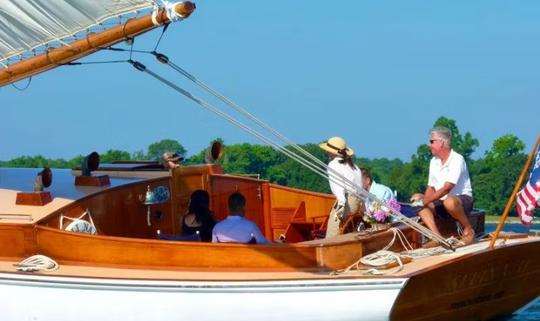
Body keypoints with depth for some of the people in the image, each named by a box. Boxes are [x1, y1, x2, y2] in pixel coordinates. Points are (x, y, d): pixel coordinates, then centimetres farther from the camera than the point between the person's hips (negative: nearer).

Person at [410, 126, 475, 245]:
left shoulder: (457, 160, -16)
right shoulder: (434, 162, 9)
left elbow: (447, 188, -25)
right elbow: (431, 187, 10)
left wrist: (425, 201, -30)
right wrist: (424, 199, -13)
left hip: (463, 200, -7)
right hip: (442, 201, 7)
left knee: (449, 201, -41)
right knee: (419, 204, -18)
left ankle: (468, 229, -16)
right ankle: (437, 237, -28)